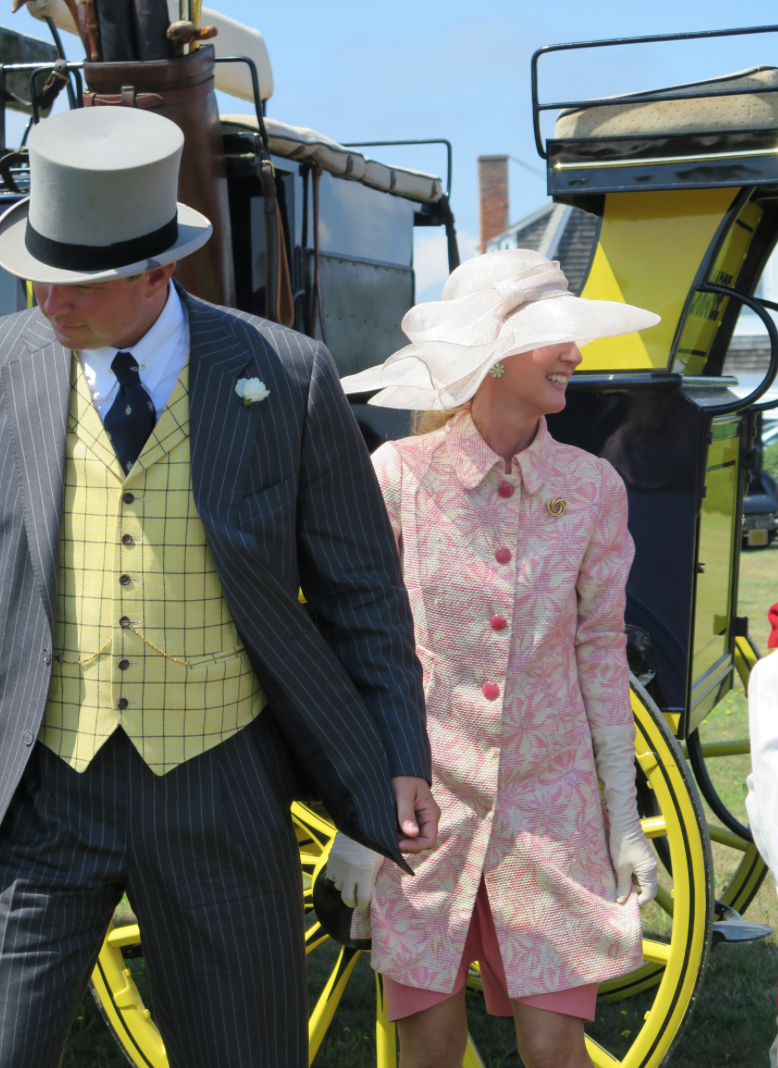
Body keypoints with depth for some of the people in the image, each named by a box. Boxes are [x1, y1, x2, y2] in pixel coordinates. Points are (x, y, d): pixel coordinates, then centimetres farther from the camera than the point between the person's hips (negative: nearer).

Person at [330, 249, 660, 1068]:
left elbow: (600, 653, 6)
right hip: (423, 799, -1)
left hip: (547, 805, 2)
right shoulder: (397, 476, -7)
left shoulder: (591, 488, 0)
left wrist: (624, 818, 5)